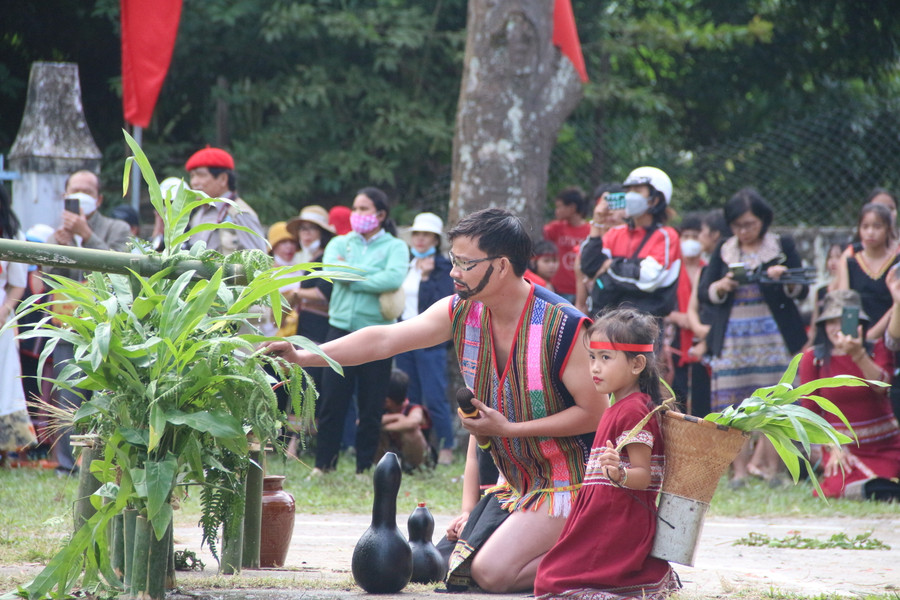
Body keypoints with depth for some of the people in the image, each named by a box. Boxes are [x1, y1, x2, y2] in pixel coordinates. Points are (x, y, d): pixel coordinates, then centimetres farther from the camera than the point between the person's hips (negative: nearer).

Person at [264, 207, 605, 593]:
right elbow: (384, 340, -4)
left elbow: (595, 412, -20)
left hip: (565, 484, -8)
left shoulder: (563, 326, -23)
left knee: (490, 573, -20)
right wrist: (303, 356, -13)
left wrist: (509, 429, -20)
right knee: (454, 567, 6)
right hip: (514, 485, 8)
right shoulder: (461, 313, -3)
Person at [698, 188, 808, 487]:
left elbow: (802, 291, 4)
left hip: (773, 336, -2)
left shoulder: (782, 246, 7)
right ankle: (739, 470, -3)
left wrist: (787, 281, -17)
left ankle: (768, 467, -1)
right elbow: (702, 293, 8)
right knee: (732, 406, -5)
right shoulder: (723, 251, 12)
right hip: (731, 337, 2)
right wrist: (721, 287, -12)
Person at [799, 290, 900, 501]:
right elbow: (810, 410, 2)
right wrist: (832, 448, -10)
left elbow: (881, 385, -20)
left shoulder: (877, 350, 2)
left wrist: (859, 355, -38)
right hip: (844, 446, -2)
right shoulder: (813, 358, 1)